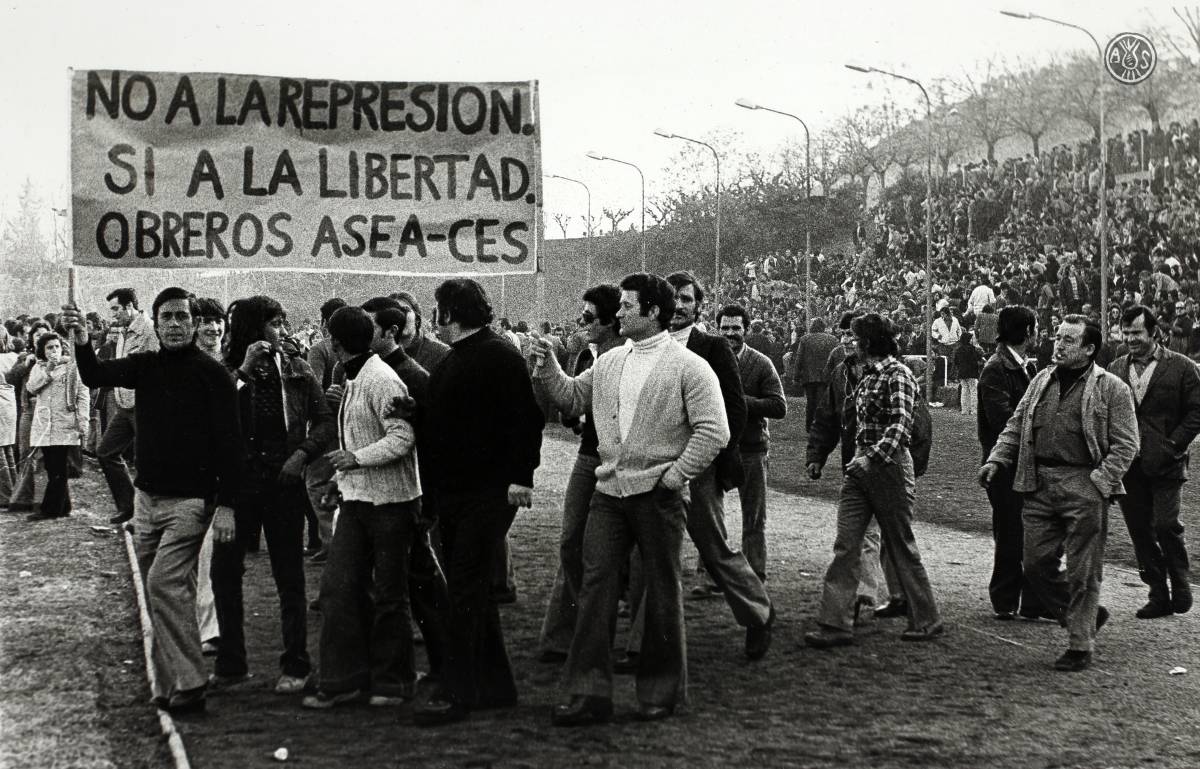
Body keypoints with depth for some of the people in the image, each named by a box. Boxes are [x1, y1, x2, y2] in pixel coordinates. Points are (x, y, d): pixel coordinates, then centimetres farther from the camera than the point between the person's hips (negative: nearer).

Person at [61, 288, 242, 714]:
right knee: (159, 592, 8)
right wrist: (82, 342, -25)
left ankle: (187, 683, -9)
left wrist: (226, 504, -16)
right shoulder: (146, 366, 8)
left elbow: (228, 442, -11)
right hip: (147, 496, 7)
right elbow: (95, 376, -5)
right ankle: (169, 684, 16)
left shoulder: (212, 374, -9)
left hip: (190, 499, -6)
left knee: (164, 582, -16)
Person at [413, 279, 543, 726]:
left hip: (488, 492, -10)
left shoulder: (500, 356, -12)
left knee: (466, 591, -8)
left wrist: (520, 477, -23)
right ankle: (496, 685, 21)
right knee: (473, 591, 13)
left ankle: (456, 694, -4)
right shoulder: (452, 361, 17)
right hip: (452, 492, 10)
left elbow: (527, 418, -19)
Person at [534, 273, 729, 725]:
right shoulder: (609, 362, 11)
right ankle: (589, 693, 4)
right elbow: (572, 398, 22)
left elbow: (714, 431, -12)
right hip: (608, 491, 5)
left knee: (662, 594, 7)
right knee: (595, 586, 0)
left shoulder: (689, 367, -8)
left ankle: (661, 690, 21)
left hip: (658, 495, -5)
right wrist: (549, 368, 7)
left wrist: (675, 474, -14)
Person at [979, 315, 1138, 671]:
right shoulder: (1042, 381, 14)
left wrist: (1100, 481, -15)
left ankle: (1080, 647, 12)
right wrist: (996, 460, 3)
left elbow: (1125, 444, -5)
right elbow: (1016, 425, 17)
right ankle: (1086, 616, 28)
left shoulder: (1112, 389, -3)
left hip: (1084, 486, -6)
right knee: (1036, 564, 7)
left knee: (1082, 572, 0)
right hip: (1039, 484, 6)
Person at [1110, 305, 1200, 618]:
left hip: (1165, 464, -4)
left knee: (1165, 525, -10)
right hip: (1128, 465, 4)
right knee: (1140, 531, 5)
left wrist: (1173, 444, -11)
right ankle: (1159, 596, 15)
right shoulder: (1115, 369, 9)